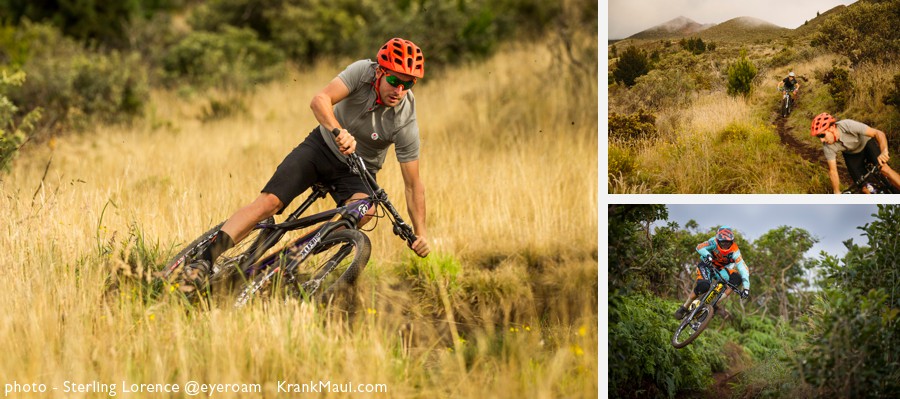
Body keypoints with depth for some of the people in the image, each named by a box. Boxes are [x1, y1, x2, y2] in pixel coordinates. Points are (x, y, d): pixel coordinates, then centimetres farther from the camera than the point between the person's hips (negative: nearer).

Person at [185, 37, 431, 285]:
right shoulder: (363, 71, -23)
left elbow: (413, 184, -19)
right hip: (323, 145, 0)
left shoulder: (405, 124, -24)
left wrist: (421, 233, -27)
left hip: (356, 171, 0)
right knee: (269, 202, -16)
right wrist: (339, 132, -53)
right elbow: (320, 100, -34)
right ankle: (205, 260, -17)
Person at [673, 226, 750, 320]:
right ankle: (684, 308, -12)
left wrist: (746, 287, -43)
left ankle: (715, 305, -23)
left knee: (736, 279, -25)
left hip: (720, 269, 3)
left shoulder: (734, 251, -26)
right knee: (703, 286, -31)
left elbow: (743, 268, -32)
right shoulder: (714, 242, -27)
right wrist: (707, 254, -60)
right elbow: (700, 247, -38)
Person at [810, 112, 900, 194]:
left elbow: (879, 133, -40)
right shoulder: (827, 146, -30)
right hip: (851, 155, 2)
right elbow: (833, 171, -19)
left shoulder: (848, 125, -40)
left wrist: (884, 152, -58)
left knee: (884, 169, -25)